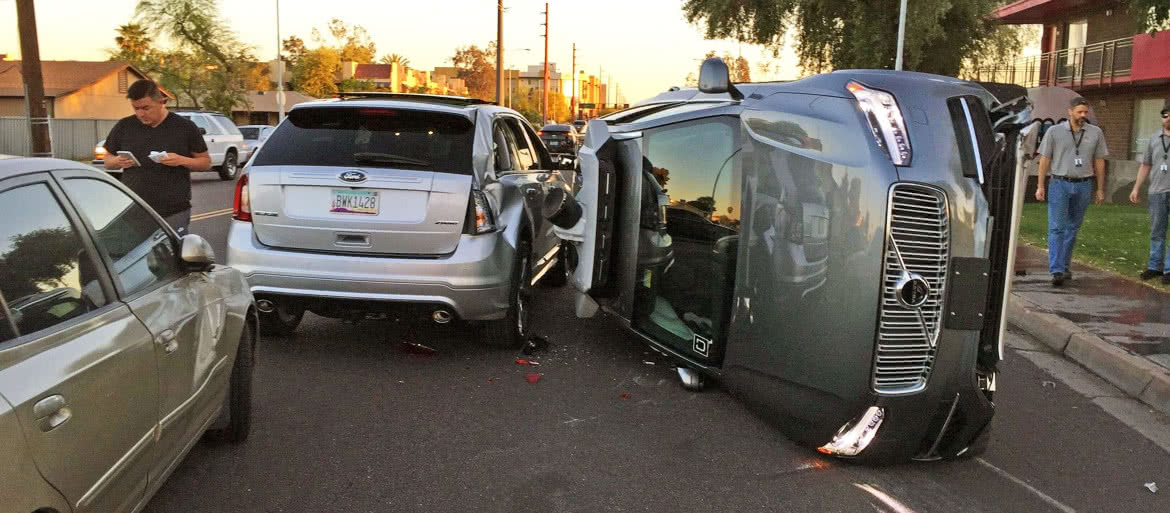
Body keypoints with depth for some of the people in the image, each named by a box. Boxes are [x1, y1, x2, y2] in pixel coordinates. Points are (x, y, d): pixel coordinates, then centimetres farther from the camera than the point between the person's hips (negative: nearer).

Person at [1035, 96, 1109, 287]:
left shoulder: (1096, 133, 6)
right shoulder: (1055, 132, 1)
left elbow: (1099, 162, 9)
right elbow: (1045, 159, 2)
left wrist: (1100, 189, 8)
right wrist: (1040, 186, -3)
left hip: (1083, 186, 2)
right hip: (1060, 184, -2)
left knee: (1073, 228, 10)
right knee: (1057, 228, -8)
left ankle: (1064, 266, 20)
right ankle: (1056, 271, -11)